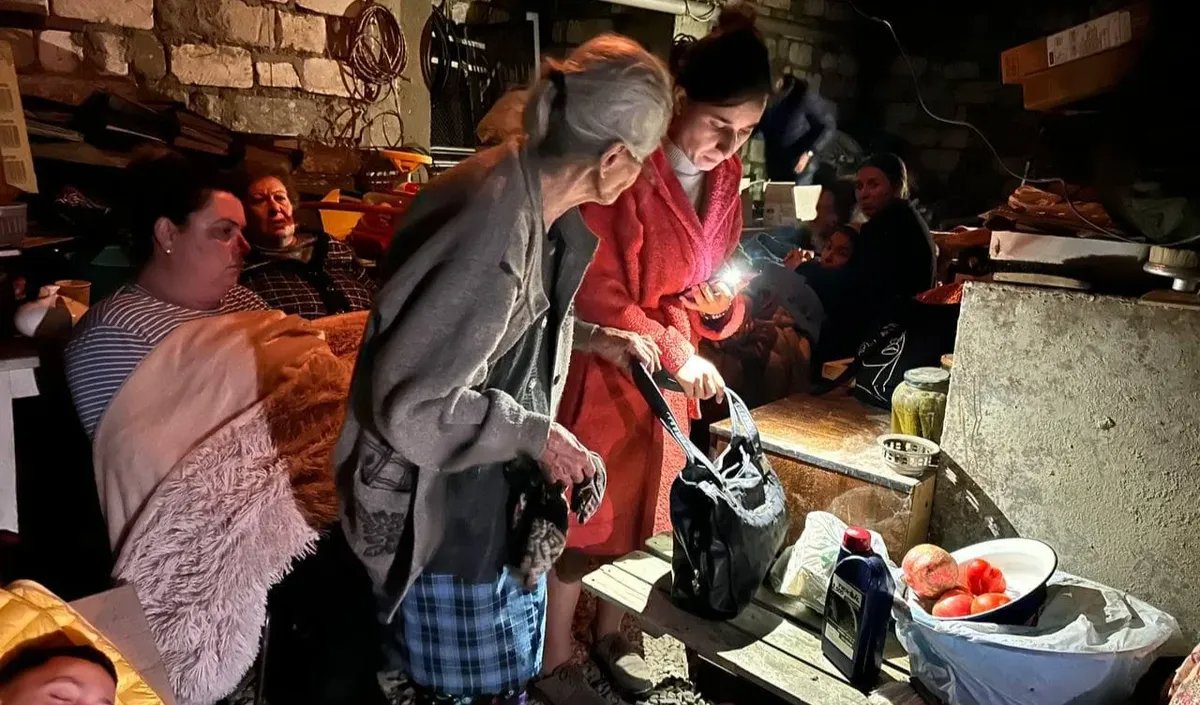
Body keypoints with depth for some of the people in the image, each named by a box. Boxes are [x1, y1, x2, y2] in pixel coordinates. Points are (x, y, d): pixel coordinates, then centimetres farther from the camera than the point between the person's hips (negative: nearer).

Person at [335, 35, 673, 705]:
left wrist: (590, 338, 8)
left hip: (503, 495, 9)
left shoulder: (529, 198, -2)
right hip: (449, 507, -9)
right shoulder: (494, 226, -32)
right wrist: (536, 433, -20)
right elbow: (406, 404, -30)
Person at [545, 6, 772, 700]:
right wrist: (675, 354, -21)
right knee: (583, 520, 6)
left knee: (640, 514, 19)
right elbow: (598, 295, -21)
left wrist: (723, 306, -10)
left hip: (674, 375, 7)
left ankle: (610, 633, 42)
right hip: (606, 369, -7)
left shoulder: (725, 178, 3)